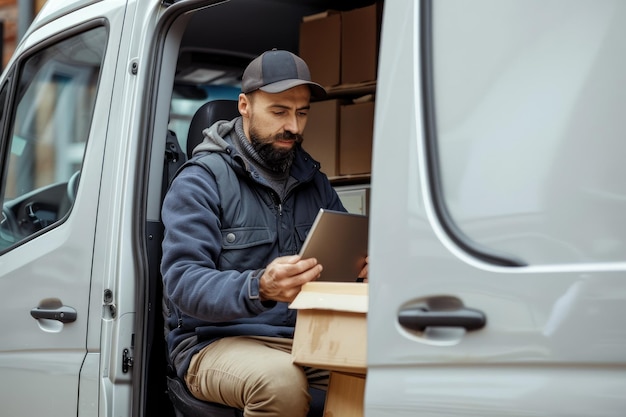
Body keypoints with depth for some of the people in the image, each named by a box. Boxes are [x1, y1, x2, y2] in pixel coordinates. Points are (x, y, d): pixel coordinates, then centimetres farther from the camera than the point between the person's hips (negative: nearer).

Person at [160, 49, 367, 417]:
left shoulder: (314, 182, 16)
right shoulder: (202, 180, -5)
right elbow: (183, 282, -15)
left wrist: (369, 266, -12)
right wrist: (258, 288, -35)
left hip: (307, 339, 5)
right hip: (217, 342, -4)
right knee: (281, 380, -38)